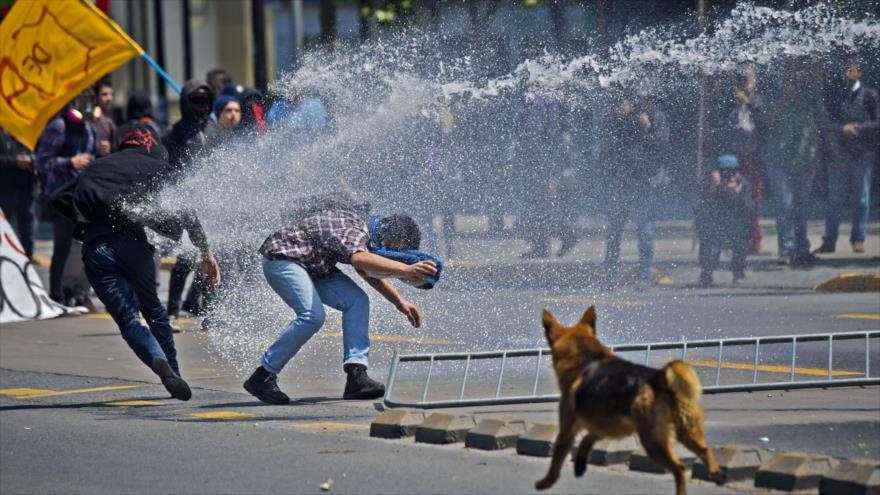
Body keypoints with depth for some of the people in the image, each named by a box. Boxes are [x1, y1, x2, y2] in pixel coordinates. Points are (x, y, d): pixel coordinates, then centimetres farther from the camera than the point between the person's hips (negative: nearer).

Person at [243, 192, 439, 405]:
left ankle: (356, 375, -13)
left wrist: (399, 302, 14)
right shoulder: (354, 233, -28)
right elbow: (359, 259, -52)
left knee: (357, 301, -6)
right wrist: (406, 270, -58)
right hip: (281, 258, -10)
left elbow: (370, 274, 22)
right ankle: (262, 377, -17)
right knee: (312, 315, -27)